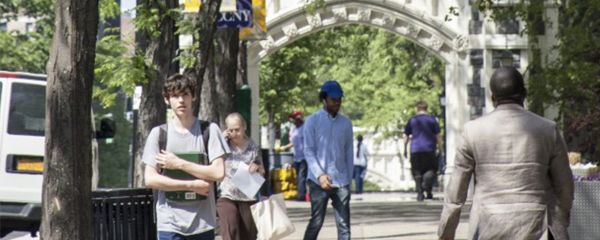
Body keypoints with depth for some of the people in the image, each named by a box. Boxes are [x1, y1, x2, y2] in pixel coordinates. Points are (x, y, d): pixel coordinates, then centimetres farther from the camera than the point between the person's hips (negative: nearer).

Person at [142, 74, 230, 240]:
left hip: (203, 222, 1)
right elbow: (150, 179, -4)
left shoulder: (209, 131, 3)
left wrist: (179, 164, -9)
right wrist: (192, 185, -10)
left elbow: (218, 173, -7)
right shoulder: (158, 134, 3)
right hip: (170, 223, -1)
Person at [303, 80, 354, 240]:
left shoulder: (346, 123, 10)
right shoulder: (313, 121, -1)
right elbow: (308, 151, -4)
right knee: (316, 222, 1)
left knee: (344, 224, -1)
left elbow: (349, 152, 13)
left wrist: (348, 179, 8)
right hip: (318, 182, -3)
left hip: (341, 182, 3)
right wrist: (320, 175, -15)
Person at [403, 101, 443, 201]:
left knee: (417, 172, 5)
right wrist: (440, 148, 8)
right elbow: (438, 136, 1)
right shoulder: (432, 119, 4)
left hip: (415, 150, 1)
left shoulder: (412, 120, 8)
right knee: (432, 168, 8)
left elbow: (405, 136, 9)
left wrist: (405, 149, 17)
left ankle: (420, 193, -3)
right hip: (429, 149, -1)